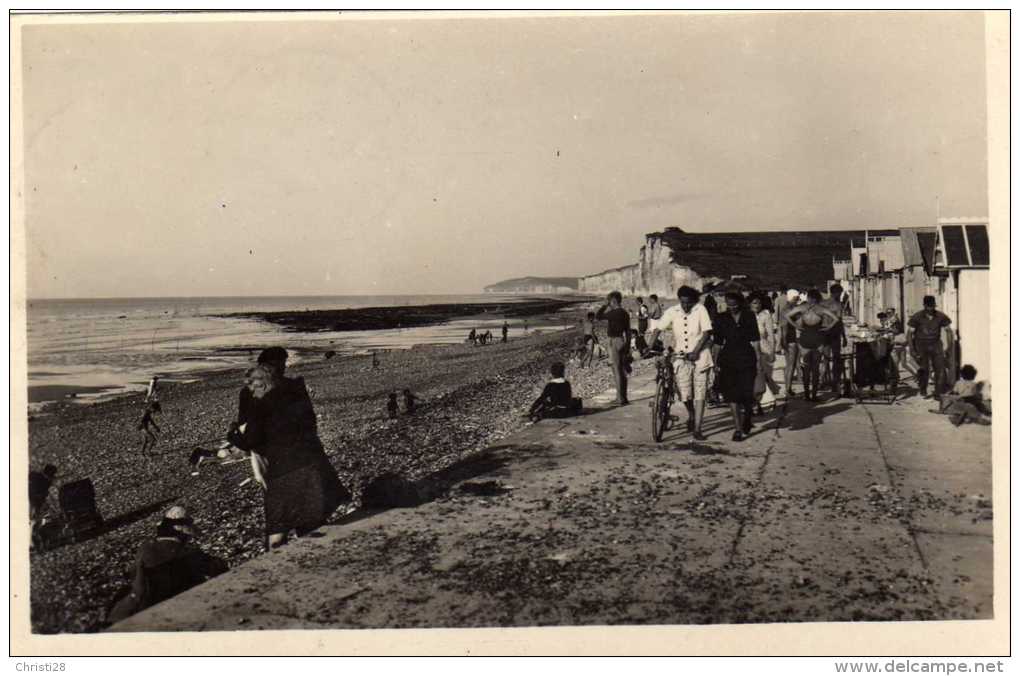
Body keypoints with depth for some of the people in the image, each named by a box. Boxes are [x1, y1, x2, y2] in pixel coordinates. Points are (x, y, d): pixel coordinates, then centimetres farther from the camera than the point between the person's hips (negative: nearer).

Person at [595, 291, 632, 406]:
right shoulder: (625, 313, 10)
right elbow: (628, 331, 14)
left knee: (617, 371, -4)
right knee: (622, 371, 15)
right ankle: (622, 397, 24)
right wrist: (628, 346, 20)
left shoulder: (613, 313, -16)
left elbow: (598, 316, -11)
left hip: (615, 342, -8)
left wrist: (605, 305, -4)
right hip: (623, 342, 8)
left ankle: (621, 399, -3)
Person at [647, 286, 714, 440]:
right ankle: (691, 415, 30)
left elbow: (707, 332, -11)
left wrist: (695, 351, -19)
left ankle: (697, 429, 3)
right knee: (684, 393, -2)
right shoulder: (672, 312, -3)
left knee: (700, 394, -3)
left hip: (700, 357, -2)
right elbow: (658, 328, -5)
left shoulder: (700, 310, -8)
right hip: (682, 358, 2)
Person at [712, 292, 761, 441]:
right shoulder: (721, 319, 5)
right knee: (732, 395, -4)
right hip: (728, 360, 1)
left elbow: (754, 340, 6)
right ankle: (738, 428, 0)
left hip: (746, 359, 0)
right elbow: (717, 342, 7)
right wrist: (716, 362, 4)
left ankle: (745, 417, 30)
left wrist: (758, 360, 2)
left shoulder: (749, 317, 4)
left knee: (746, 394, -2)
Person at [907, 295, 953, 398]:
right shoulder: (917, 317, -8)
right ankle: (923, 391, 18)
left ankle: (938, 393, 0)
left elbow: (948, 331, 7)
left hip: (935, 345, 2)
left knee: (941, 370, -7)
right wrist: (911, 349, -12)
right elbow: (909, 333, -4)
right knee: (924, 369, -4)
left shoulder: (940, 317, -2)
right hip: (921, 346, -2)